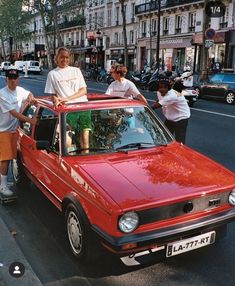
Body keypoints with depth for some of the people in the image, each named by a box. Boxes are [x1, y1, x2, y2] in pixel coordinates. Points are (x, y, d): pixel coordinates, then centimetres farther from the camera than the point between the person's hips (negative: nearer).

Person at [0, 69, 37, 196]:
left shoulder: (20, 90, 2)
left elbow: (29, 94, 26)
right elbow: (14, 112, -24)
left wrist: (30, 97, 1)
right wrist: (30, 120, -28)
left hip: (14, 128, 7)